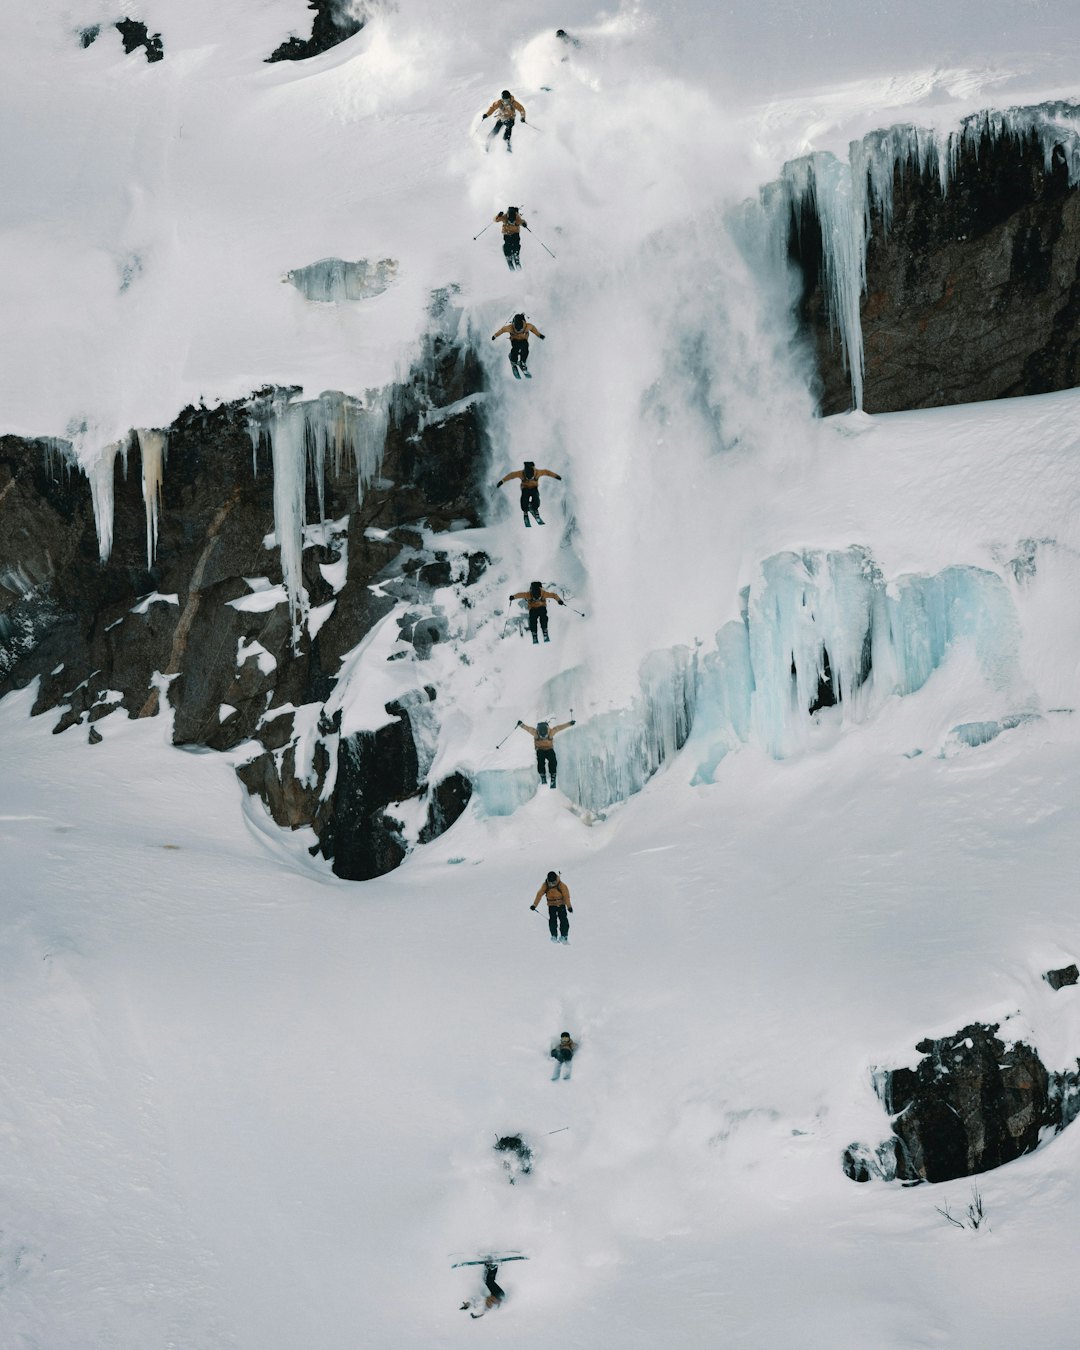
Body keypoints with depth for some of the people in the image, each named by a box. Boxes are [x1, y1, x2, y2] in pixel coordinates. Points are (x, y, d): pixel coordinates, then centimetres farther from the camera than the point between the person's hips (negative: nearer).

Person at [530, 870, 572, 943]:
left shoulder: (561, 885, -16)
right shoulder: (545, 886, -9)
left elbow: (566, 895, -18)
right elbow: (539, 894, -7)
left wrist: (569, 906, -24)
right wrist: (534, 905, -11)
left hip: (561, 905, -2)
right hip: (551, 905, 2)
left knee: (563, 919, -12)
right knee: (552, 920, -9)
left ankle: (564, 936, -9)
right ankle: (554, 936, -3)